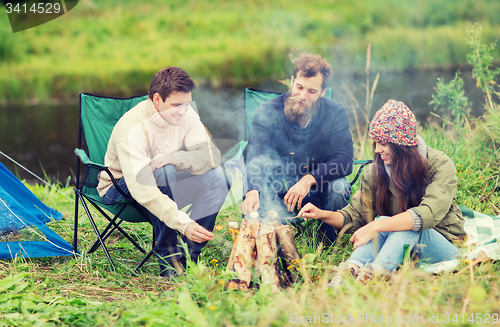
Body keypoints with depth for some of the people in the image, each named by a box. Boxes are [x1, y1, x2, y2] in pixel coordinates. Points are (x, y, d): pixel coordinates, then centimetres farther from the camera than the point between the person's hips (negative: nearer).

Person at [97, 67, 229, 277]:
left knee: (214, 175, -19)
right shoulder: (131, 128, -31)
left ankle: (189, 255, -14)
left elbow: (211, 155, -19)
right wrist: (184, 224, -50)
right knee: (165, 173, -36)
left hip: (167, 182, 6)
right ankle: (167, 253, -21)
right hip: (121, 190, -6)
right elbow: (144, 191, -41)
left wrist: (175, 158, -38)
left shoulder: (186, 114, -12)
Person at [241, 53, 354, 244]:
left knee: (339, 186, -32)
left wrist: (309, 180, -36)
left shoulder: (336, 113, -10)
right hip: (281, 187, 0)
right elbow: (256, 158, -25)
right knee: (261, 186, -32)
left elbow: (344, 160, -19)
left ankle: (329, 245, -8)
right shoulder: (267, 112, -12)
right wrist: (253, 191, -47)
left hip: (318, 187, 0)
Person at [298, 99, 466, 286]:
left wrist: (375, 227, -35)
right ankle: (350, 271, -53)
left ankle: (374, 273, -56)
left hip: (443, 245, -3)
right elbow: (355, 216, 3)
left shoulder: (440, 165, -13)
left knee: (403, 227, -33)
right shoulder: (375, 172, 1)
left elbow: (429, 214, -29)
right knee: (382, 223, -29)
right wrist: (322, 214, -18)